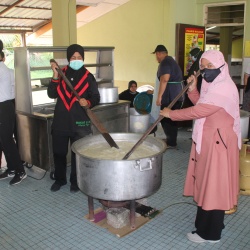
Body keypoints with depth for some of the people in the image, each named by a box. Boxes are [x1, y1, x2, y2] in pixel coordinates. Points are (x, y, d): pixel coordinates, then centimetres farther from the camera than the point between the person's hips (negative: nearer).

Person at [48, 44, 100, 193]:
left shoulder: (88, 77, -1)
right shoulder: (61, 74, 5)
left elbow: (96, 98, 0)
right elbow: (52, 94, -2)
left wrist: (88, 102, -20)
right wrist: (55, 76, -12)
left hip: (80, 122, -2)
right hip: (60, 120, 2)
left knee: (78, 153, 7)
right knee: (58, 152, 10)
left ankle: (76, 181, 24)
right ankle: (59, 179, 30)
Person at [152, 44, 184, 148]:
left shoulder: (165, 62, -12)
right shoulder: (171, 60, 20)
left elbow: (164, 79, -24)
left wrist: (159, 96, -23)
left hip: (170, 96, -10)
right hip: (177, 95, 10)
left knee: (166, 119, -3)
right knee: (172, 119, 16)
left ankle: (171, 143, 2)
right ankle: (171, 140, 25)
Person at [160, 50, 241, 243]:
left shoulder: (223, 89, -21)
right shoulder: (213, 84, 12)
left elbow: (198, 111, -24)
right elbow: (201, 106, 14)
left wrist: (171, 114, -14)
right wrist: (192, 89, 0)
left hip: (218, 142, -10)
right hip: (207, 139, 10)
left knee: (213, 186, 1)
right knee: (205, 183, 16)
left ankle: (210, 233, 16)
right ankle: (209, 225, 32)